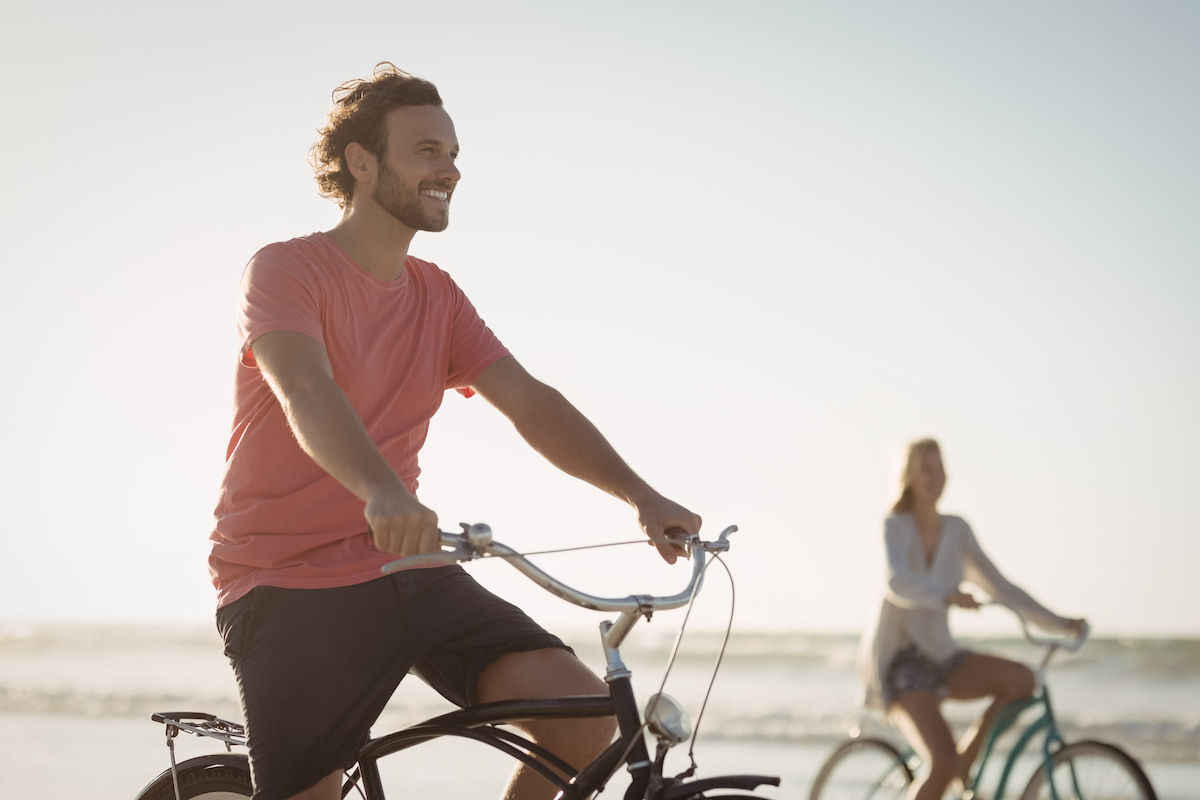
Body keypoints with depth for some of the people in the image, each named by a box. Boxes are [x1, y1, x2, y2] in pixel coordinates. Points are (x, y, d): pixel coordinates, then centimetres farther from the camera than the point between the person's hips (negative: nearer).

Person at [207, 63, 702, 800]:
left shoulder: (437, 297, 12)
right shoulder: (286, 270, -8)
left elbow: (530, 403, 2)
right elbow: (306, 391, -27)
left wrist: (643, 497, -13)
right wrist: (382, 491, -47)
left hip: (403, 569, 5)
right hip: (290, 589, -5)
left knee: (586, 715, -13)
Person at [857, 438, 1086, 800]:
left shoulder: (956, 530, 6)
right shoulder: (895, 527, -11)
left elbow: (999, 586, 7)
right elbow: (898, 583, -31)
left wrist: (1058, 622, -1)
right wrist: (947, 596, -50)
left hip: (939, 655, 6)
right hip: (896, 660, -6)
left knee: (1021, 679, -20)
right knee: (942, 763, -25)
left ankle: (964, 766, -6)